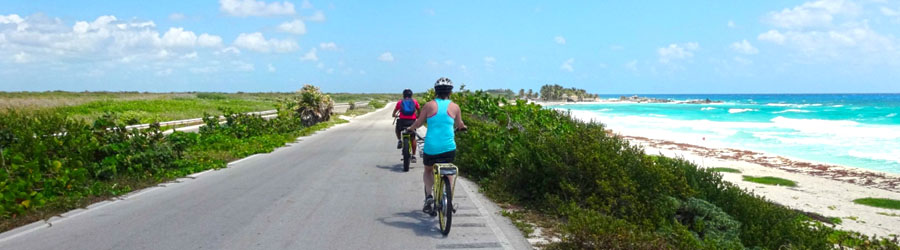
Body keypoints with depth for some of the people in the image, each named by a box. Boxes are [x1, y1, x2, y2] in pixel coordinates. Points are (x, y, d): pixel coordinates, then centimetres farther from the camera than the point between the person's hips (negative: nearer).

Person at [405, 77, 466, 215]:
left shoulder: (429, 105, 0)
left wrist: (410, 128, 27)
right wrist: (463, 127, 38)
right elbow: (459, 125, 15)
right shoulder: (455, 107, 2)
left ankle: (428, 195, 4)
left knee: (428, 171, 24)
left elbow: (418, 123, 7)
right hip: (448, 148, 1)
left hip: (431, 148, 0)